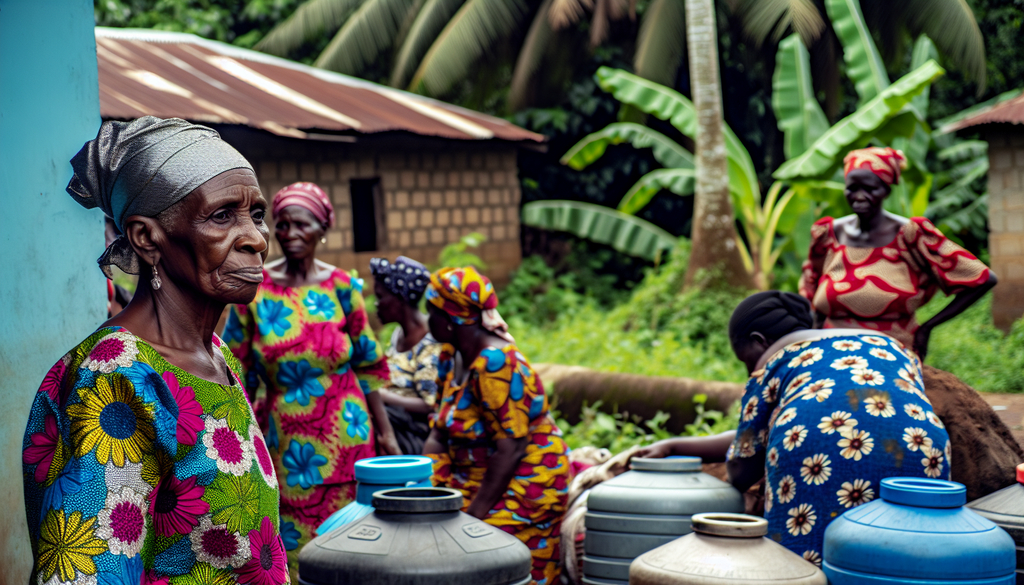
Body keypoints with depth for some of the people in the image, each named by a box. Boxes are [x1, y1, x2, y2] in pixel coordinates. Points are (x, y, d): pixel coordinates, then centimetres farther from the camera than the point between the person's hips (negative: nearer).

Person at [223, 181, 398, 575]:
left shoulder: (342, 288, -1)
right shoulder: (254, 289, -1)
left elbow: (367, 365, 5)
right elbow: (236, 367, 4)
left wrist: (385, 430, 5)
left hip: (343, 434, 0)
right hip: (284, 436, 0)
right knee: (290, 536, 3)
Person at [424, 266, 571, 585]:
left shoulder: (495, 365, -22)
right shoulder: (452, 357, 6)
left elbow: (511, 447, -25)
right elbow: (439, 434, 7)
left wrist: (474, 512, -25)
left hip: (523, 481, -9)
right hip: (472, 473, 9)